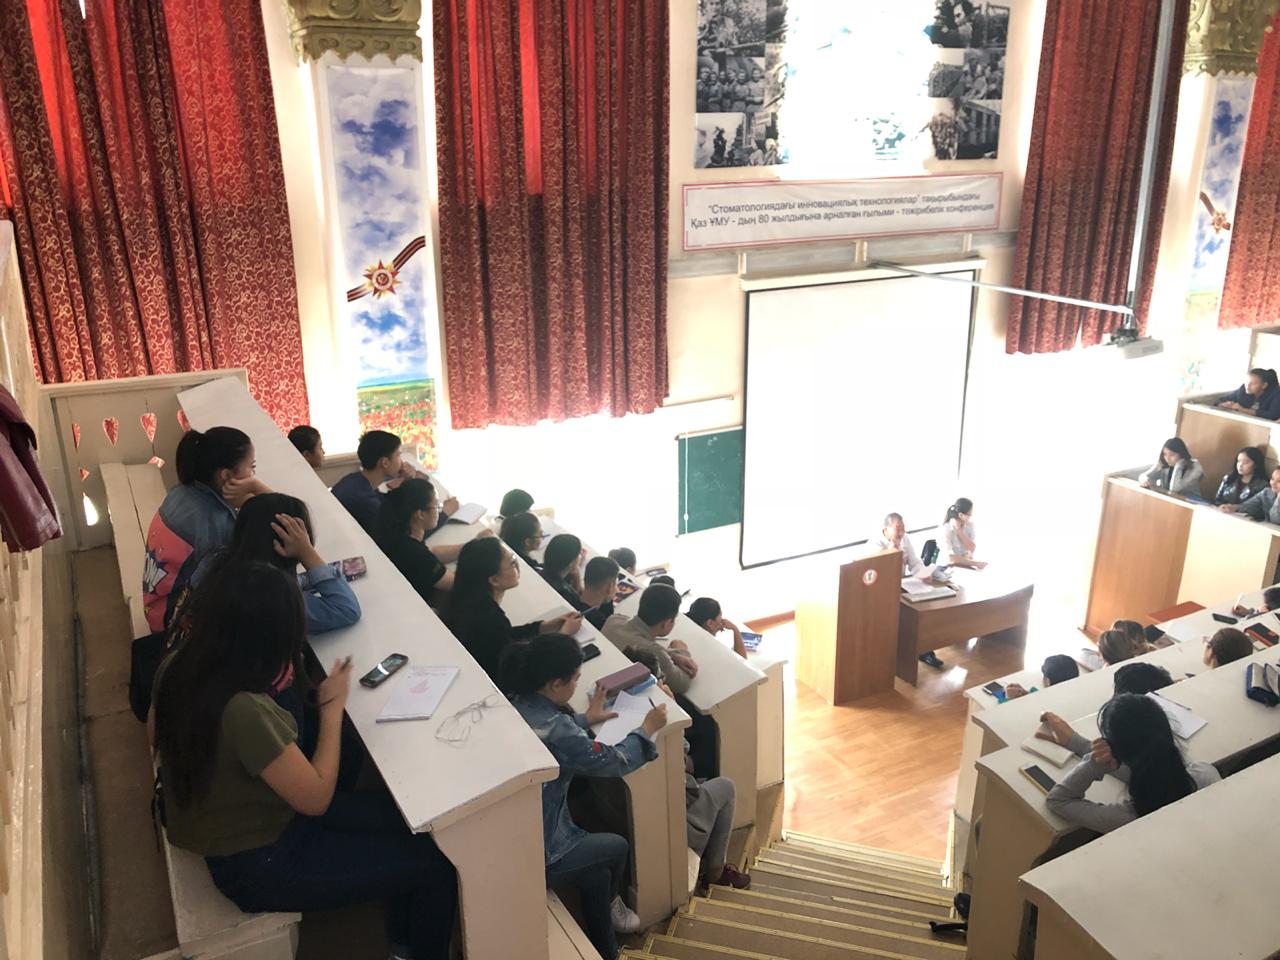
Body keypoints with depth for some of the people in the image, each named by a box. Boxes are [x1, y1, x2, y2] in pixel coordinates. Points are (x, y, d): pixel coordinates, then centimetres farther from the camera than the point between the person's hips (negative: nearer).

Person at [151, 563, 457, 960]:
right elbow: (317, 798, -23)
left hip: (236, 822, 9)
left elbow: (158, 736, 12)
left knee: (404, 817, 14)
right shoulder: (244, 711, -37)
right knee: (434, 864, -1)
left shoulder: (178, 666, -10)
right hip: (258, 864, -9)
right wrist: (333, 706, -14)